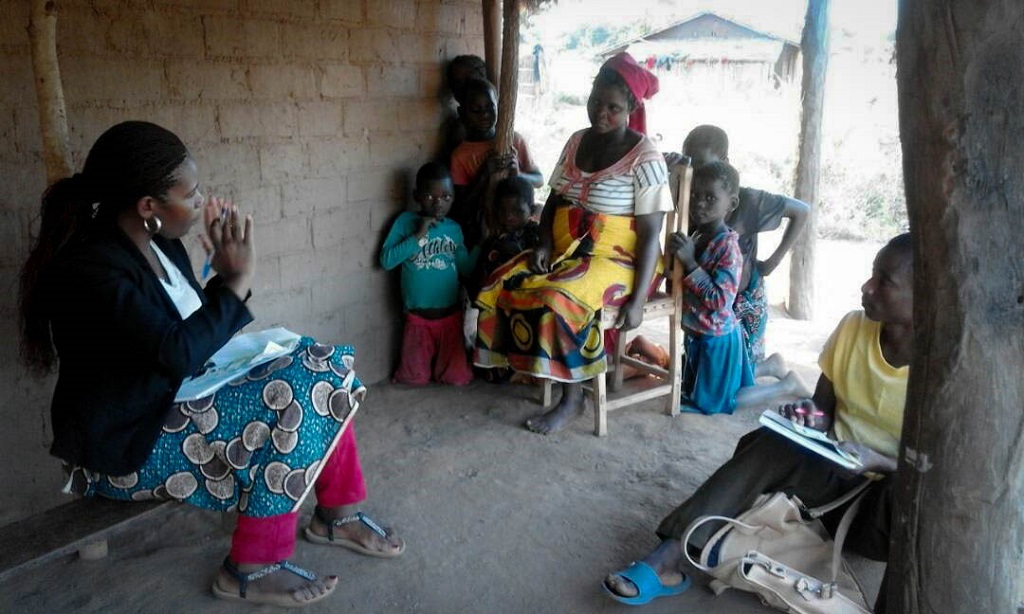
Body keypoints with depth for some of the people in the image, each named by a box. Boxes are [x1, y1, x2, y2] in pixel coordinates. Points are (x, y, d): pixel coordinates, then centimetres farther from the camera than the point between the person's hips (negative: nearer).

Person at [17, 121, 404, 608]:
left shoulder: (156, 240, 2)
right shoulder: (89, 269, -26)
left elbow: (195, 330, 9)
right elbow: (180, 351, -32)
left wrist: (225, 277, -8)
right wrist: (237, 279, -22)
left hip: (182, 393, 9)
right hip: (129, 439, -9)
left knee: (322, 369, -3)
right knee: (290, 406, -23)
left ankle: (337, 513, 11)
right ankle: (253, 567, -6)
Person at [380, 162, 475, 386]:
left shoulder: (454, 228, 3)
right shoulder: (406, 221, -5)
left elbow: (466, 270, 6)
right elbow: (386, 260, -14)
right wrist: (418, 237, -18)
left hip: (450, 314, 2)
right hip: (418, 315, -2)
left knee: (458, 378, 4)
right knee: (415, 379, 6)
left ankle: (442, 363, 35)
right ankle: (426, 358, 37)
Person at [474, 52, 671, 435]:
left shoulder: (644, 159, -12)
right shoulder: (577, 142, 8)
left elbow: (651, 234, -15)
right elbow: (554, 200, 15)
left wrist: (637, 300, -22)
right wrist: (544, 245, -3)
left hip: (615, 260, -7)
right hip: (566, 251, 7)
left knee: (557, 301, -32)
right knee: (501, 286, -14)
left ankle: (572, 399, -14)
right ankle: (522, 363, 2)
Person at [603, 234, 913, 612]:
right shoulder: (852, 328, -4)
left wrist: (877, 461, -31)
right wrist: (811, 418, -17)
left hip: (889, 491, -3)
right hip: (834, 475, 4)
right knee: (773, 443, -26)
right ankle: (667, 560, -32)